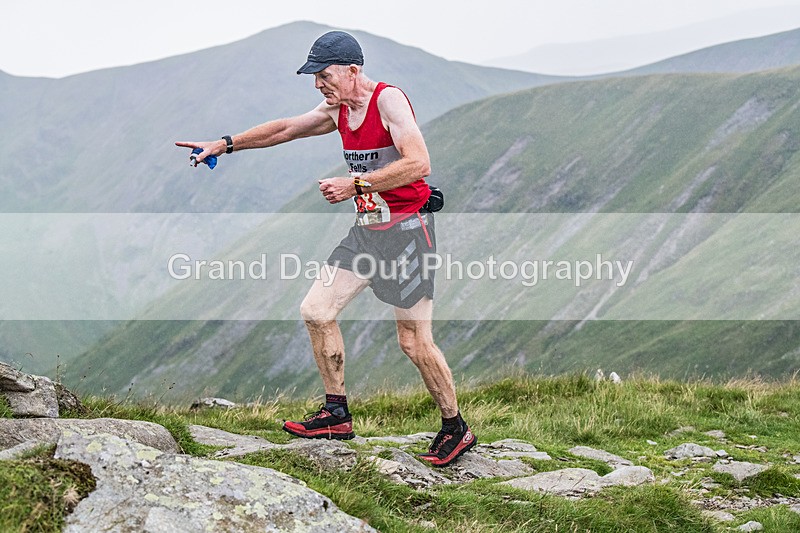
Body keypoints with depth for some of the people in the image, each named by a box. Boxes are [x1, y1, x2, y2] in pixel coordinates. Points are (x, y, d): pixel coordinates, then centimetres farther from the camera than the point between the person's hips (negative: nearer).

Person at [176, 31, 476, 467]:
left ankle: (455, 430, 12)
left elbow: (419, 163, -26)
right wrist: (225, 145, 24)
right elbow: (284, 129, 22)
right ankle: (337, 414, 14)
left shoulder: (388, 100, -15)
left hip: (406, 230, -9)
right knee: (316, 310, 3)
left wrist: (355, 184, -23)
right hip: (367, 230, 9)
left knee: (414, 342, -5)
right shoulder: (338, 109, 10)